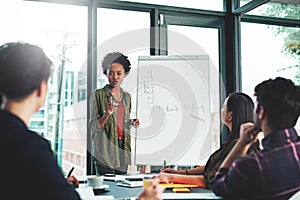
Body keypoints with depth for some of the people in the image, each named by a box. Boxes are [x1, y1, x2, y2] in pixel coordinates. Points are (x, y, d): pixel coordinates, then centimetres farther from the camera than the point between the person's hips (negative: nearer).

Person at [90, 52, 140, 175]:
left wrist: (131, 123, 2)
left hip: (123, 150, 5)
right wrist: (108, 113, -25)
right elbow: (94, 127, -9)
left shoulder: (127, 97, 11)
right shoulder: (98, 95, -6)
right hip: (105, 151, -5)